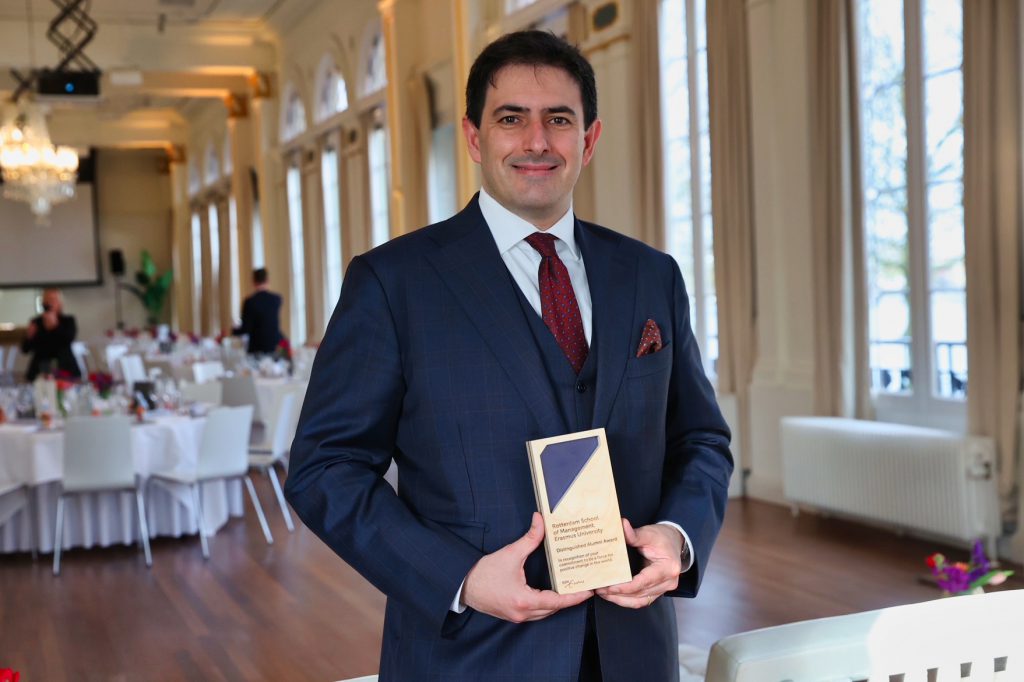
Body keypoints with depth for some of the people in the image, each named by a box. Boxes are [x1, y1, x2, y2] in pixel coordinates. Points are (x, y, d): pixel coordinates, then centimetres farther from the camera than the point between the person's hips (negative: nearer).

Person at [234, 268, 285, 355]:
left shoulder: (249, 302, -11)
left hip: (258, 348, -3)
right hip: (276, 345, 3)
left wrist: (232, 331, 11)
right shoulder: (277, 299, 1)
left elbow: (245, 329, -8)